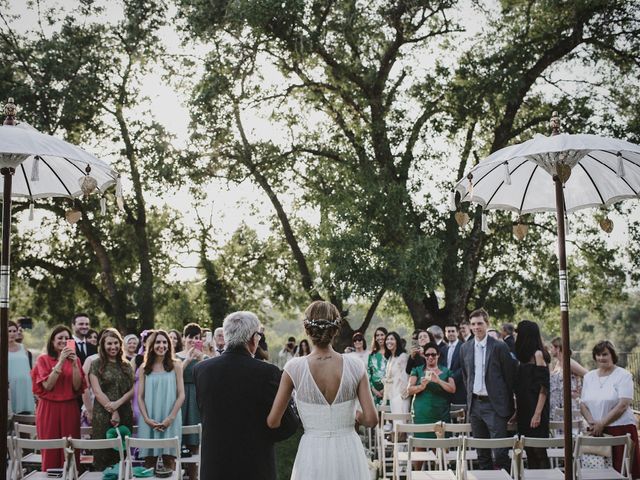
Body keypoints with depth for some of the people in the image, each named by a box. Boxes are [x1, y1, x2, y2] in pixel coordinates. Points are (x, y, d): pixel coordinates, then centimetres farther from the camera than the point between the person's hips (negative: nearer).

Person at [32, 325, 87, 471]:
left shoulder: (74, 359, 9)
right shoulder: (43, 359, 1)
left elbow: (77, 386, -1)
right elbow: (47, 385, -11)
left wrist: (74, 364, -12)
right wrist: (61, 362, -15)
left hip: (70, 409, 2)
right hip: (49, 408, -2)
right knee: (50, 451, -1)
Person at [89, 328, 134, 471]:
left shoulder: (126, 365, 12)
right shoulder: (96, 364, 1)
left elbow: (132, 390, 5)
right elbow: (97, 392, -6)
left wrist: (118, 403, -12)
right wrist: (112, 412, -11)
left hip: (125, 415, 3)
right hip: (102, 415, -3)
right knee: (103, 454, -2)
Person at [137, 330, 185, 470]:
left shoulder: (175, 366, 4)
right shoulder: (145, 368, 9)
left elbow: (181, 395, 0)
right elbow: (140, 397, 6)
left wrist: (170, 418, -10)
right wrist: (147, 419, -8)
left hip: (170, 421, -1)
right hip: (149, 421, 1)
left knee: (168, 460, -3)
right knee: (149, 460, 0)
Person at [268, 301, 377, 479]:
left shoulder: (295, 368, -8)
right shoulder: (355, 366, -7)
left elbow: (272, 422, -5)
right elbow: (371, 419, -7)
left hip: (312, 455, -1)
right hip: (348, 452, 1)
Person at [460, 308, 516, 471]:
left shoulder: (499, 347, -7)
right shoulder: (465, 348, 8)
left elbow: (510, 376, -4)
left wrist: (509, 406, -3)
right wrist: (470, 397, 13)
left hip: (494, 405, -5)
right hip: (475, 404, 5)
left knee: (500, 451, -9)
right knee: (482, 452, 12)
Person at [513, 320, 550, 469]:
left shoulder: (538, 354, -9)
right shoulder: (525, 356, 15)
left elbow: (544, 387, -14)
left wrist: (538, 414, -19)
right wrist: (517, 410, 12)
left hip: (535, 410, -8)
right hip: (524, 411, 8)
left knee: (539, 452, -7)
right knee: (529, 452, 8)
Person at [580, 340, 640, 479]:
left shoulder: (623, 375, -1)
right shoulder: (589, 377, 15)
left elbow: (623, 405, -10)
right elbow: (583, 404, 13)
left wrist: (602, 424, -14)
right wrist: (591, 422, -5)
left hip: (620, 429, -4)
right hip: (595, 431, 4)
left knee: (620, 471, -9)